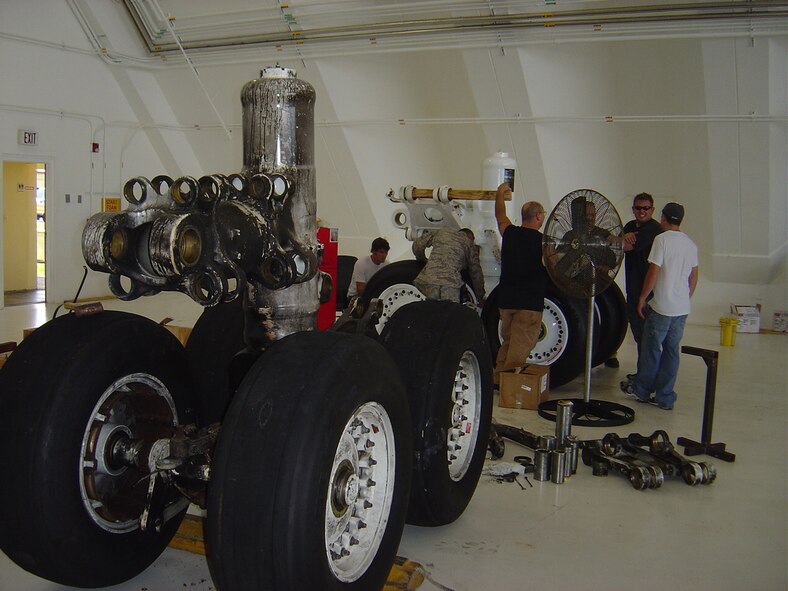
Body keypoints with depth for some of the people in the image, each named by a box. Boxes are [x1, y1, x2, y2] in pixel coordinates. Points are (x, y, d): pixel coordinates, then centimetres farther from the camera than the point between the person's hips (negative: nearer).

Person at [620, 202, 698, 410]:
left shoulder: (662, 239, -12)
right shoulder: (691, 244, 9)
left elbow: (654, 272, -15)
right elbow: (694, 277, 15)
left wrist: (642, 298, -6)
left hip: (661, 307, -6)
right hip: (682, 308, 6)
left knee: (651, 349, 7)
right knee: (671, 351, 11)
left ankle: (641, 391, 21)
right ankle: (665, 398, 15)